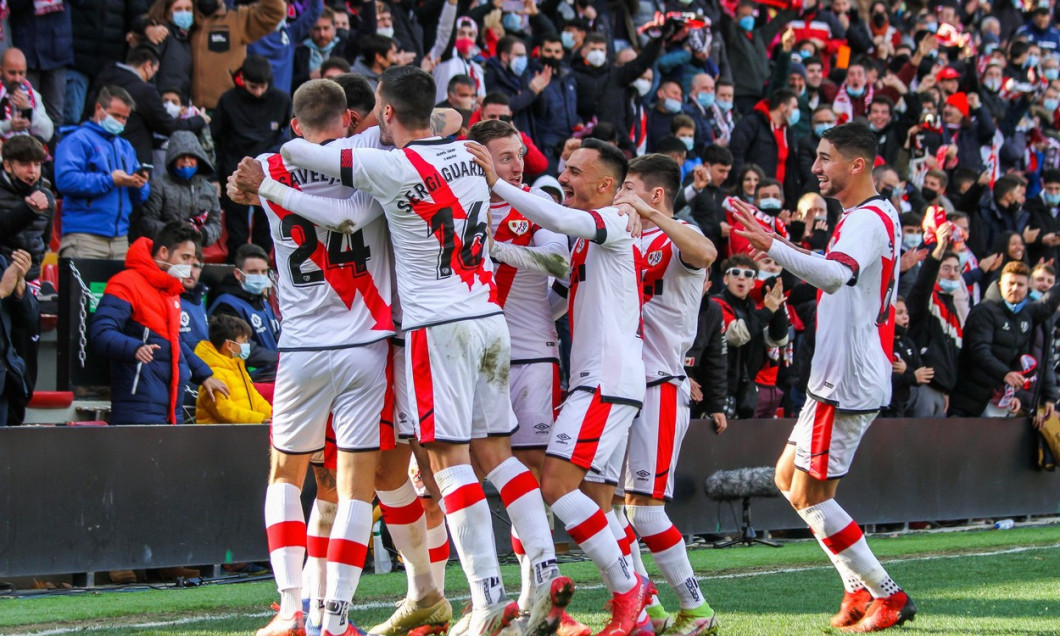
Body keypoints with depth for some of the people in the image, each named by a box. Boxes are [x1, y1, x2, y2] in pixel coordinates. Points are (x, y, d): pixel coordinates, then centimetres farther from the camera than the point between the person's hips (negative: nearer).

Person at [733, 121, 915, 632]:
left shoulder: (868, 220, -17)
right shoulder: (868, 217, 16)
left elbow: (836, 275, -37)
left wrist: (773, 247, -47)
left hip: (847, 380, -11)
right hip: (837, 377, 11)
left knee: (808, 494, -6)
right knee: (789, 478, 16)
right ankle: (860, 590, 16)